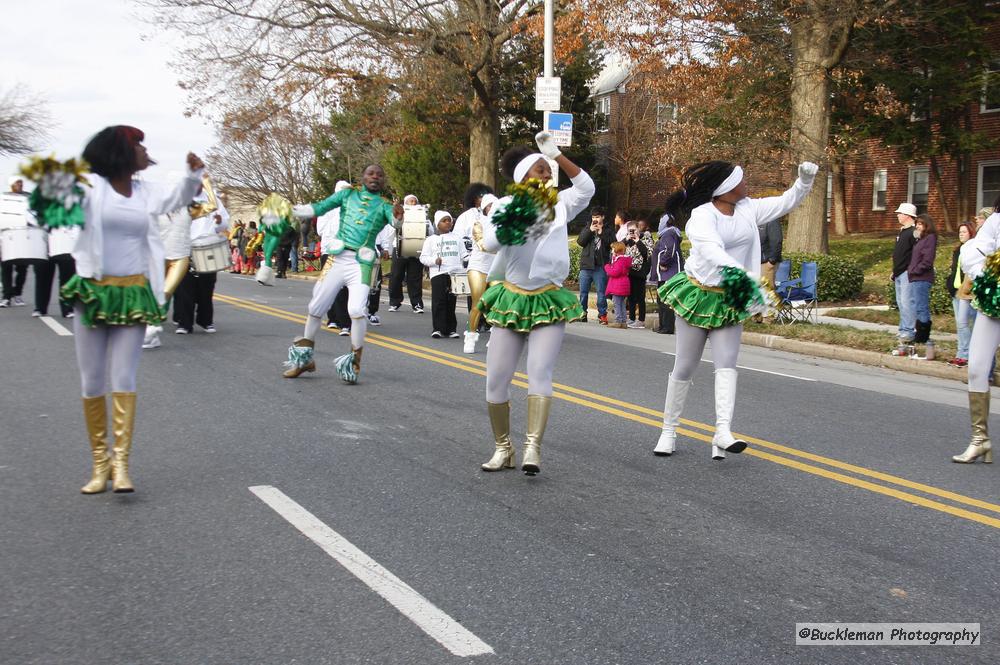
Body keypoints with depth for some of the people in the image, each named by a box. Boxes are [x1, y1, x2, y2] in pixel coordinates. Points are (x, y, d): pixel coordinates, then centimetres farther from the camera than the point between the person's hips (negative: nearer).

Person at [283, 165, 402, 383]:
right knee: (316, 306, 7)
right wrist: (295, 212, -6)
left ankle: (354, 361, -3)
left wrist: (398, 216, -36)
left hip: (361, 263, -2)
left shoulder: (384, 205, 7)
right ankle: (303, 358, 25)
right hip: (337, 258, 2)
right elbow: (321, 207, 6)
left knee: (356, 309, -20)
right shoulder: (348, 195, 12)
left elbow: (394, 219, -13)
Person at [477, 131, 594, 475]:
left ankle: (533, 447, -21)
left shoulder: (558, 205, 7)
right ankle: (503, 448, 13)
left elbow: (586, 187, -6)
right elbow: (490, 243, -10)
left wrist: (557, 154, -9)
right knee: (496, 380, -1)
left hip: (549, 302, 0)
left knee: (540, 374, -15)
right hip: (510, 301, 0)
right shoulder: (505, 205, 2)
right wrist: (511, 225, -28)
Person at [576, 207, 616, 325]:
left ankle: (602, 314, 6)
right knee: (583, 292, 5)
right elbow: (580, 241, 0)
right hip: (586, 265, 3)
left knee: (601, 292, -1)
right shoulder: (587, 228, 14)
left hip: (601, 266, -2)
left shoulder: (609, 229, 7)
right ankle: (582, 314, 13)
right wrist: (590, 231, -10)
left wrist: (601, 233, -11)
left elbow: (612, 243, -6)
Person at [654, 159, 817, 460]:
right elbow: (709, 248, -35)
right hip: (698, 296, -4)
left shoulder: (748, 209, 4)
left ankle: (723, 432, -21)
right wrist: (734, 270, -50)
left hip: (730, 302, 4)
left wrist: (805, 180, -3)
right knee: (684, 368, 4)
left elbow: (785, 202, 14)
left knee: (726, 364, -11)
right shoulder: (702, 215, -17)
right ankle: (668, 431, 17)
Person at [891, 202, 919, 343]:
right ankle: (904, 329, 19)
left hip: (907, 273, -11)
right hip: (899, 273, 11)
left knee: (907, 302, -13)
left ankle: (909, 331, -12)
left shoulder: (914, 232, -13)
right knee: (901, 302, 13)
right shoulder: (902, 231, 19)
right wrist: (894, 271, 23)